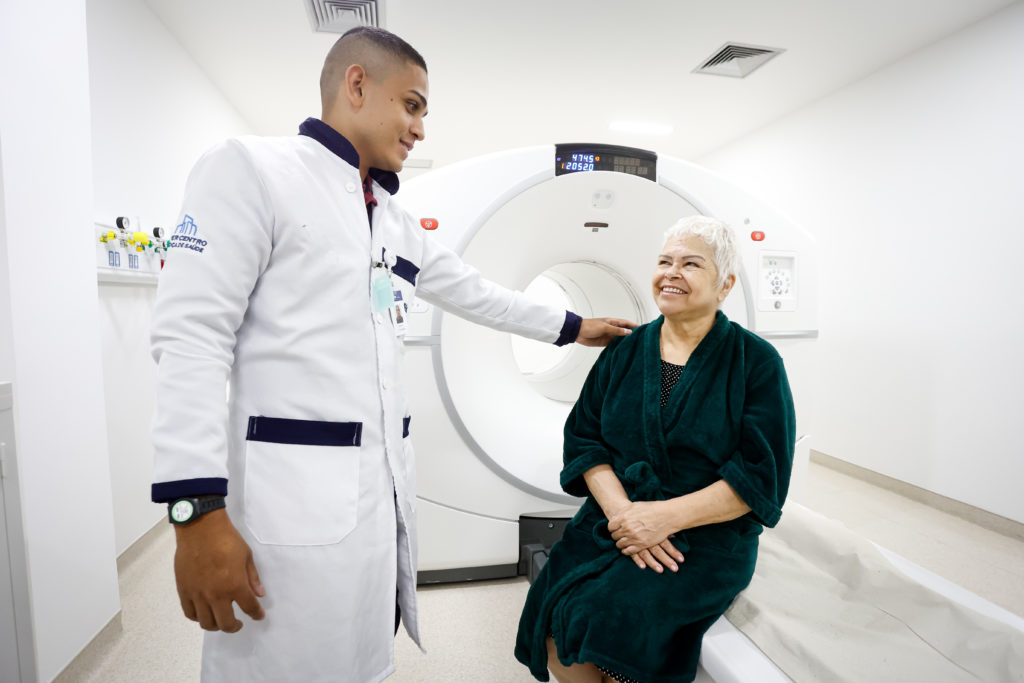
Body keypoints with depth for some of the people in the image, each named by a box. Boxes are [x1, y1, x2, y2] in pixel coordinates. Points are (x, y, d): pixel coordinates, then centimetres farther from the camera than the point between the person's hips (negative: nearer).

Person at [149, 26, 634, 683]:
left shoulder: (398, 223, 17)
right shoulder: (250, 169, -5)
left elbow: (476, 294, 25)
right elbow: (192, 336, -12)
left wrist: (574, 326, 29)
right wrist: (199, 513, -17)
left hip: (387, 490, 7)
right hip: (296, 500, -7)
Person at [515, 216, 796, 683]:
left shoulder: (757, 362, -3)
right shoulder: (623, 352, 7)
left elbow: (762, 476, -8)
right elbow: (583, 438, 3)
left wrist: (666, 516, -18)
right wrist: (620, 510, -14)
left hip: (707, 539, -2)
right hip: (613, 522, 3)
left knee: (615, 621, -25)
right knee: (555, 630, -18)